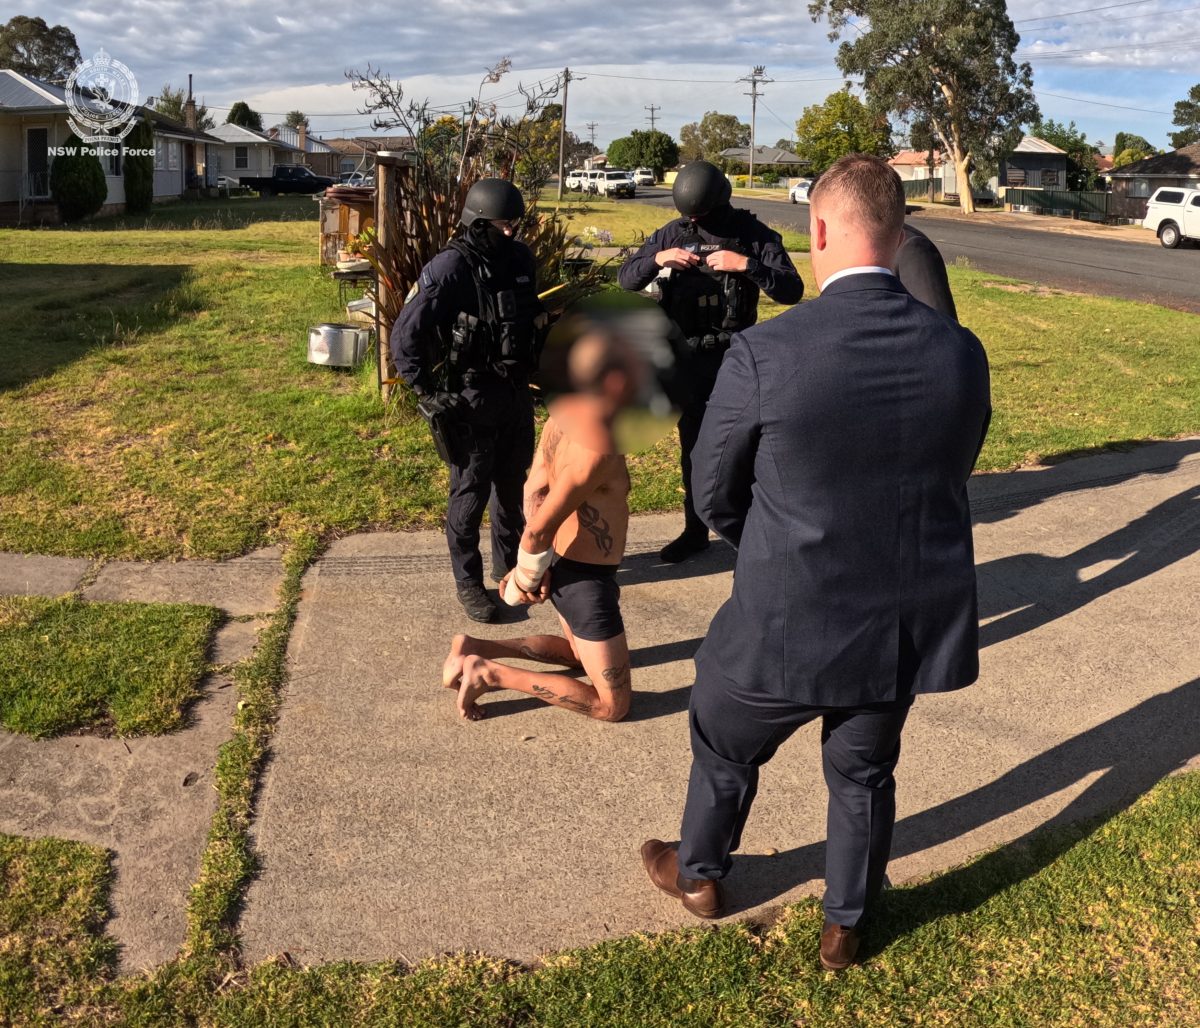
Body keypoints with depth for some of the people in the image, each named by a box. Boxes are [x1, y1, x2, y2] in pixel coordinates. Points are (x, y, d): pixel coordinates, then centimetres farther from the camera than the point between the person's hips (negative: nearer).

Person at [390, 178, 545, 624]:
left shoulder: (521, 259, 1)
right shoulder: (450, 269, -18)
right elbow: (404, 336, -18)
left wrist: (536, 367, 14)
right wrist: (429, 395, -17)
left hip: (517, 394, 6)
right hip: (472, 402, -6)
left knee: (513, 486, 18)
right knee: (471, 493, 4)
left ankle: (509, 565, 36)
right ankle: (468, 583, 18)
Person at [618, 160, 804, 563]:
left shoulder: (753, 235, -6)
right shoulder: (672, 233, 3)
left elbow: (792, 290, -12)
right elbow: (626, 278, 5)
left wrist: (747, 265, -25)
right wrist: (657, 260, -15)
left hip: (733, 357, -4)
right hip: (686, 358, 4)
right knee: (693, 447, 14)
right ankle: (695, 530, 26)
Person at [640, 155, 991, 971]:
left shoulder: (763, 354, -21)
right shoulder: (961, 352, -9)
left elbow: (714, 492, -7)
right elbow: (951, 479, 5)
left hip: (793, 624, -3)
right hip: (911, 620, 4)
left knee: (726, 749, 25)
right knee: (865, 772, 26)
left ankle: (699, 874, 50)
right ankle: (845, 926, 45)